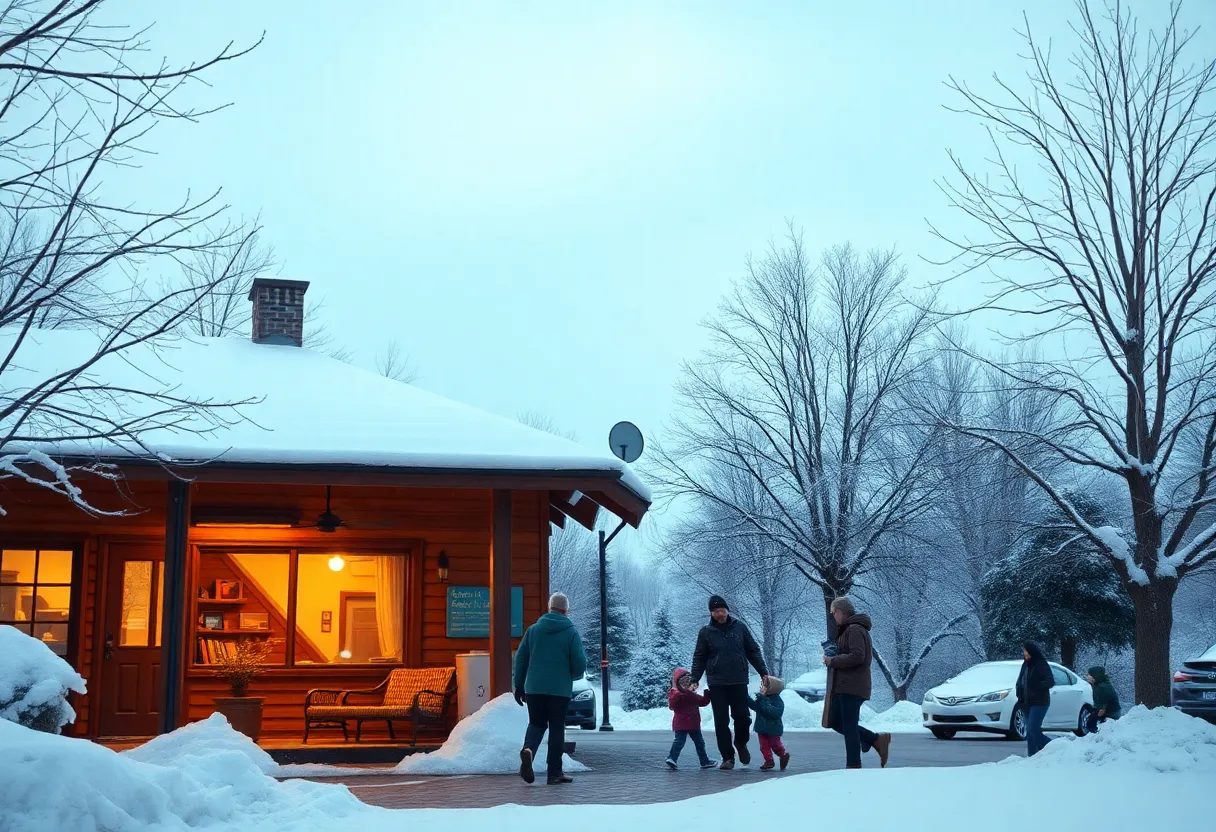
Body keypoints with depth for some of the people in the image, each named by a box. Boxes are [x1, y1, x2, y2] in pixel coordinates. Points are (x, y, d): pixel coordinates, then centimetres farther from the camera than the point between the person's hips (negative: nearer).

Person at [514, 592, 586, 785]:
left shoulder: (533, 629, 5)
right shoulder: (571, 632, -4)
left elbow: (520, 658, 5)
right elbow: (580, 663, -7)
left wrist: (519, 685, 13)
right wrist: (574, 675, 16)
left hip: (534, 688, 2)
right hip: (560, 689, -2)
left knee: (536, 724, 13)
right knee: (557, 728, 7)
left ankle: (528, 749, -16)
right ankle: (555, 772, 8)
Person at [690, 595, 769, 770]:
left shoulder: (739, 627, 5)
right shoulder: (706, 632, 3)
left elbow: (753, 651, 10)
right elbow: (699, 658, 7)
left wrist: (763, 672, 5)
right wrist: (694, 680, -2)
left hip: (739, 682, 1)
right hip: (717, 684, 0)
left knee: (742, 717, -1)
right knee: (721, 722, -1)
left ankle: (741, 743, 28)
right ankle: (727, 757, 8)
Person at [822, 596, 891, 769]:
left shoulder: (854, 630, -13)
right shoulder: (846, 630, 20)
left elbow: (857, 656, -24)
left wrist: (832, 661, -16)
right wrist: (833, 658, 11)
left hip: (851, 687, -11)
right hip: (842, 686, 11)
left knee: (849, 726, -5)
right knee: (835, 722, 11)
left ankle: (854, 766, 2)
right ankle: (877, 740, 14)